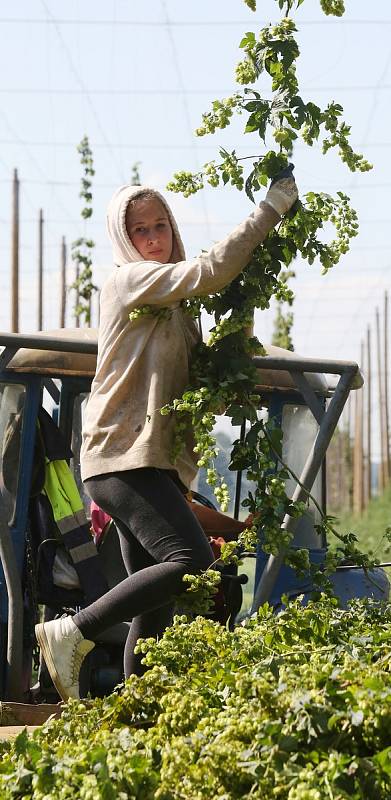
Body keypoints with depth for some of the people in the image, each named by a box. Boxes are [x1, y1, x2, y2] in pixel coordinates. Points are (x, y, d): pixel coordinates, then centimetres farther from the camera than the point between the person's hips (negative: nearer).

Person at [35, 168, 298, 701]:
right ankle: (73, 634, -17)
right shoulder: (129, 280, -3)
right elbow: (210, 271, -17)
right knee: (193, 561, -23)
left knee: (156, 607, 4)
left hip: (156, 463, 9)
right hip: (124, 456, -9)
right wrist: (270, 209, -12)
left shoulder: (173, 303, 25)